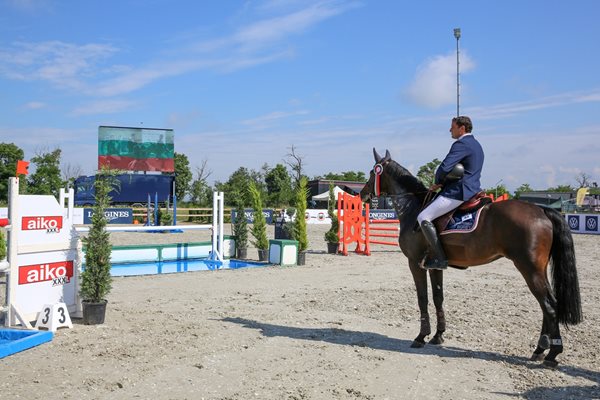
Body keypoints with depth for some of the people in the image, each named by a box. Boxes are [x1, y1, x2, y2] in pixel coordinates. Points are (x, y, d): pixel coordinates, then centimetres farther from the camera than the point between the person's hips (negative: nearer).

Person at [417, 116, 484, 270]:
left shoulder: (461, 144, -14)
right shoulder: (475, 144, 19)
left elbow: (444, 168, -23)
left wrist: (438, 182, -2)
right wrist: (443, 183, 12)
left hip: (457, 193, -11)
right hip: (473, 191, 11)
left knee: (423, 217, -12)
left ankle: (439, 258, -16)